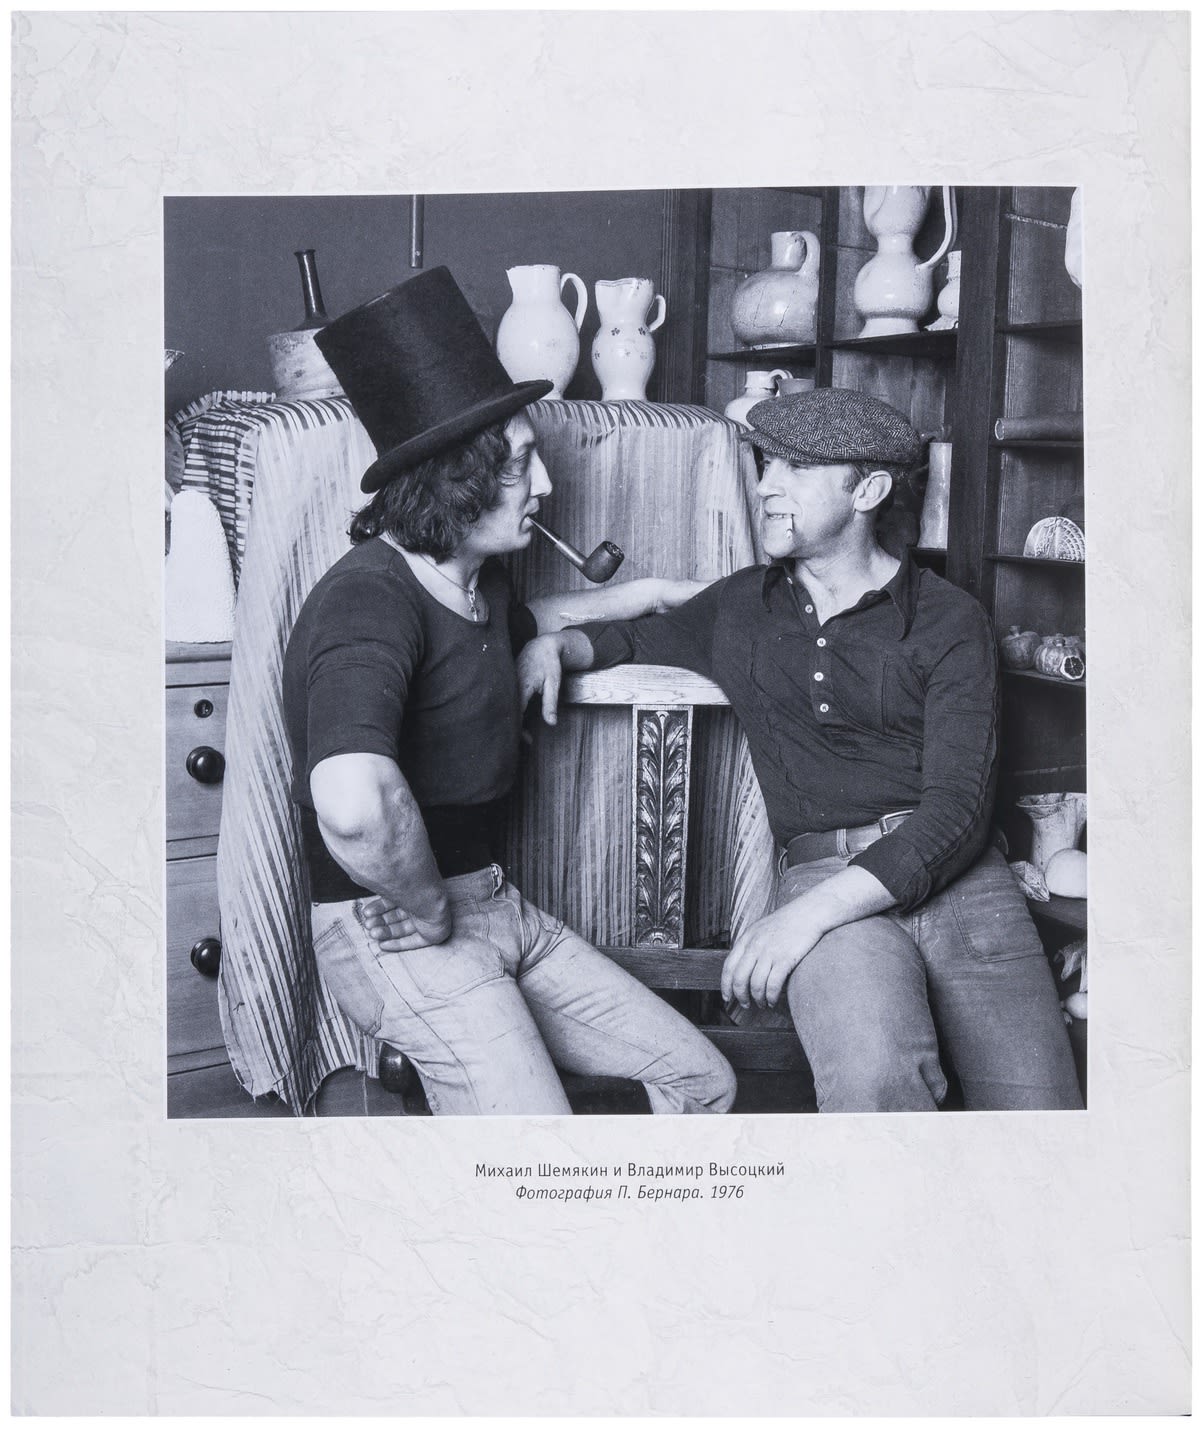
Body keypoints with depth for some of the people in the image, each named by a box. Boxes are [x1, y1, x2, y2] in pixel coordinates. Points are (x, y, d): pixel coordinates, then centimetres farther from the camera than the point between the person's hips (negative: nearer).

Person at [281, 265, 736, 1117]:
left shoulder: (476, 581, 11)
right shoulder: (370, 600, -22)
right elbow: (354, 807, -41)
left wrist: (648, 595, 32)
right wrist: (430, 915, -24)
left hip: (494, 908, 9)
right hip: (396, 934, -9)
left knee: (703, 1080, 9)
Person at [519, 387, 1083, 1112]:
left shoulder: (949, 620, 5)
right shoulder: (739, 606, 17)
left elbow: (957, 808, -6)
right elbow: (641, 637, 38)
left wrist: (813, 913, -17)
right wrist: (560, 643, 14)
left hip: (961, 880, 0)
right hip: (823, 874, 0)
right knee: (874, 1077, -33)